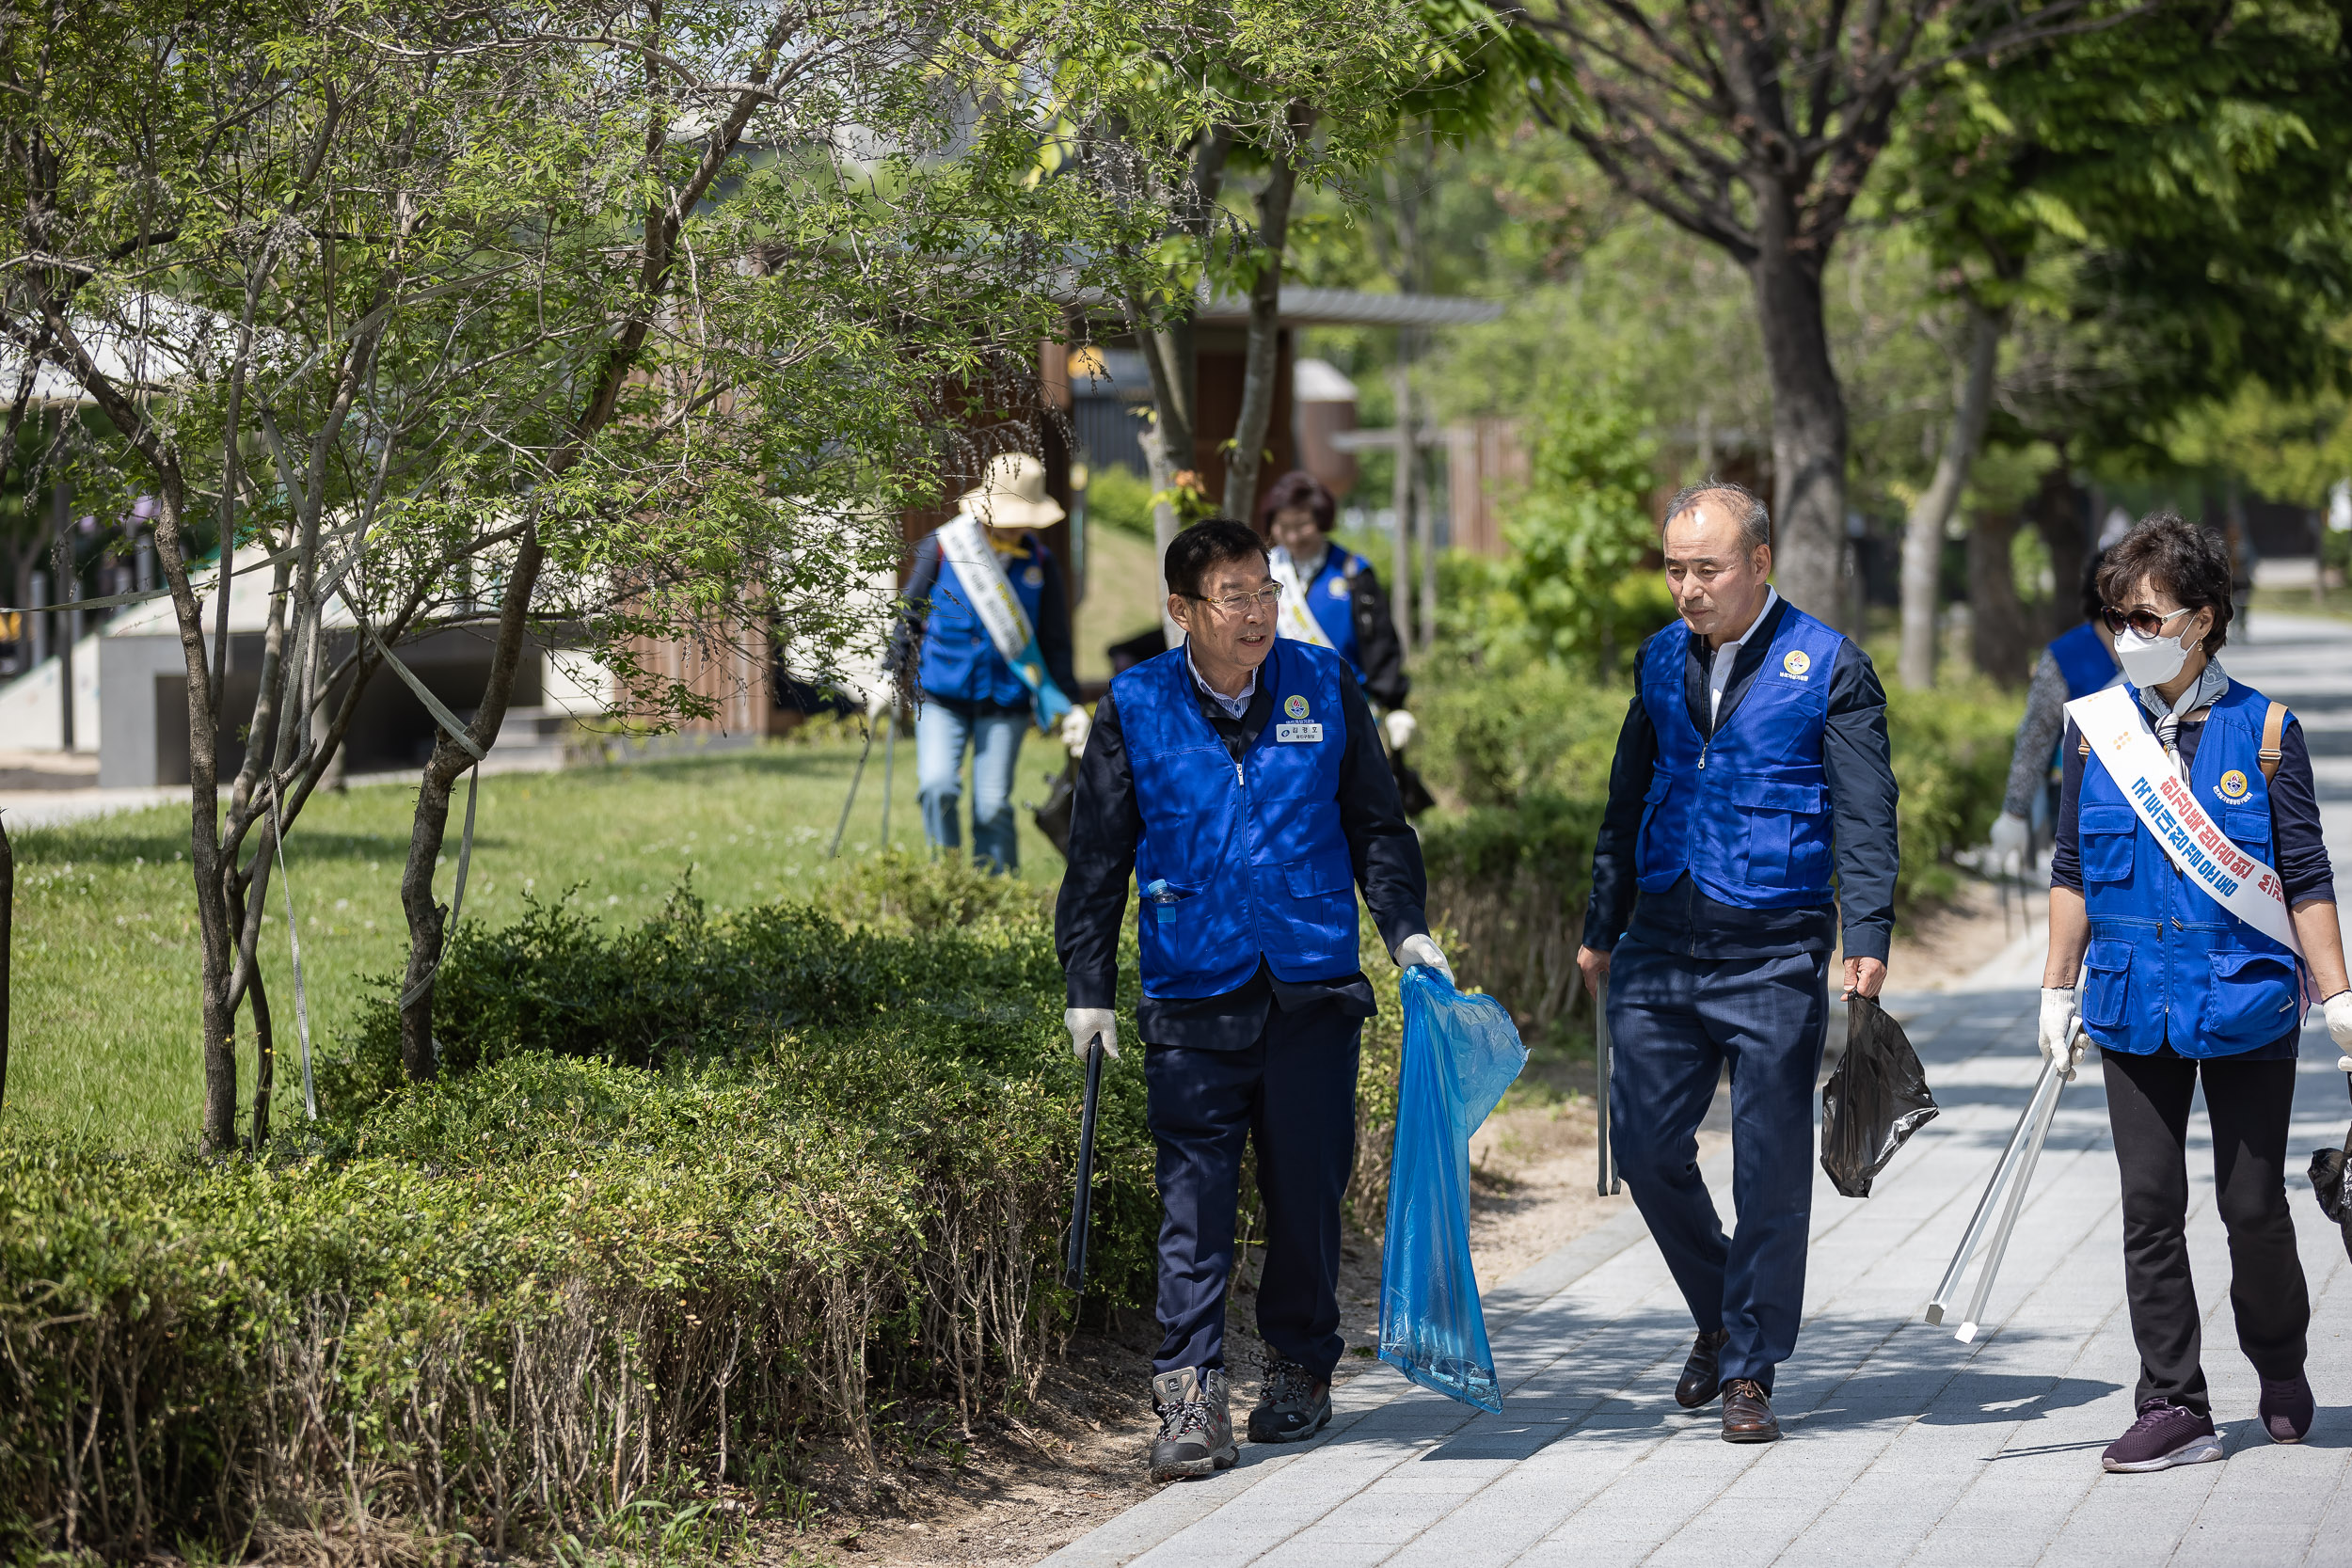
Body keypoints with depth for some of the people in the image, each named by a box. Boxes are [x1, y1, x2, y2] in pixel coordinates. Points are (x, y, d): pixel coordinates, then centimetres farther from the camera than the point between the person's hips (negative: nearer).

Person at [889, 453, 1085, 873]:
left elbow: (1054, 642, 11)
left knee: (993, 807, -2)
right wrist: (891, 674, 5)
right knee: (937, 787, -17)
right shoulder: (942, 547, -1)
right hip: (941, 696, -1)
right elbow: (910, 614, 8)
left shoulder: (1039, 563, 3)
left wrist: (1066, 705, 5)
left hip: (1005, 703, 1)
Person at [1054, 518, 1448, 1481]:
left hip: (1313, 989, 1)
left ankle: (1301, 1370, 24)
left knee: (1307, 1187, 7)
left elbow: (1376, 824, 13)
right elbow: (1098, 857, 6)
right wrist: (1088, 988, 3)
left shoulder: (1324, 687, 4)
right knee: (1193, 1198, -7)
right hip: (1192, 999, -1)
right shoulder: (1135, 708, 1)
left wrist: (1405, 927, 1)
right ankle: (1191, 1395, -7)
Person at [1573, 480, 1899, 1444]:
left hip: (1775, 959, -5)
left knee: (1772, 1171, 0)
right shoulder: (1661, 659, 11)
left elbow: (1866, 816, -8)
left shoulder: (1829, 667, -4)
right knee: (1646, 1149, 4)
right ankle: (1719, 1316, 27)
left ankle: (1749, 1371, 10)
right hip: (1661, 948, 5)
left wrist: (1868, 939, -19)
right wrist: (1601, 928, 19)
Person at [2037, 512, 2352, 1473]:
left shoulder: (2263, 731, -4)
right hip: (2135, 1003, 3)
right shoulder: (2097, 729, 3)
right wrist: (2057, 993, 9)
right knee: (2150, 1208, 0)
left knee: (2252, 1203, 4)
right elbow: (2073, 872, 11)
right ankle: (2173, 1409, 5)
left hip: (2247, 998, -2)